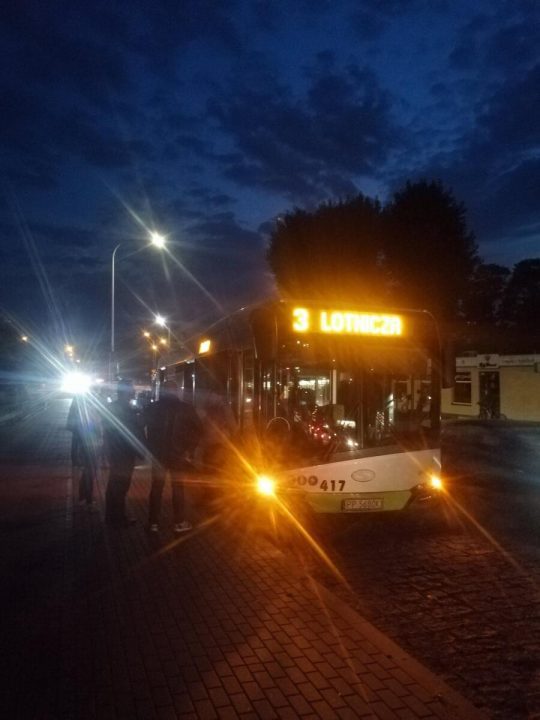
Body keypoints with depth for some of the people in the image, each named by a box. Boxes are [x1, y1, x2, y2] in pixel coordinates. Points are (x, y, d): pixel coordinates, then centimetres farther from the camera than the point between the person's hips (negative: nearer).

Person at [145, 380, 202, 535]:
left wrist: (151, 449, 8)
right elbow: (196, 430, -8)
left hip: (158, 454, 1)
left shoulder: (152, 408, -2)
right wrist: (189, 451, -3)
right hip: (178, 455, -1)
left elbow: (147, 429, 1)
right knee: (178, 488, 9)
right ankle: (179, 523, 11)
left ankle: (153, 523, 14)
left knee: (156, 488, 11)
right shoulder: (185, 408, -6)